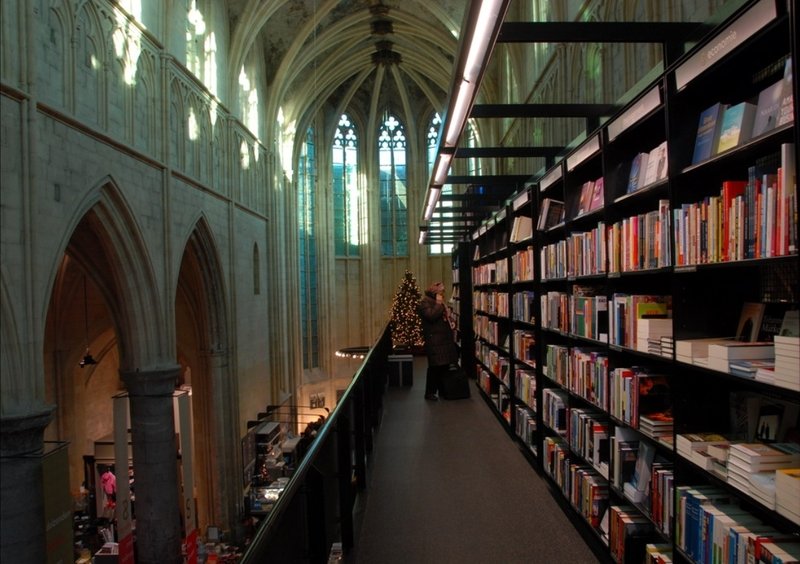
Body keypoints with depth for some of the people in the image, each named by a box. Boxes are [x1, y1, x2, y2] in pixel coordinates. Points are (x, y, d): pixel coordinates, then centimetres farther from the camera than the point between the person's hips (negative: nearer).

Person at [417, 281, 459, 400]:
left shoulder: (440, 302, 19)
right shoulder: (424, 303, -8)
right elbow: (431, 316, -24)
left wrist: (450, 321, 10)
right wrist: (438, 303, -15)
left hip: (445, 339, 9)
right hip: (434, 340, -9)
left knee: (445, 366, 10)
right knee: (435, 367, -8)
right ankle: (429, 393, 1)